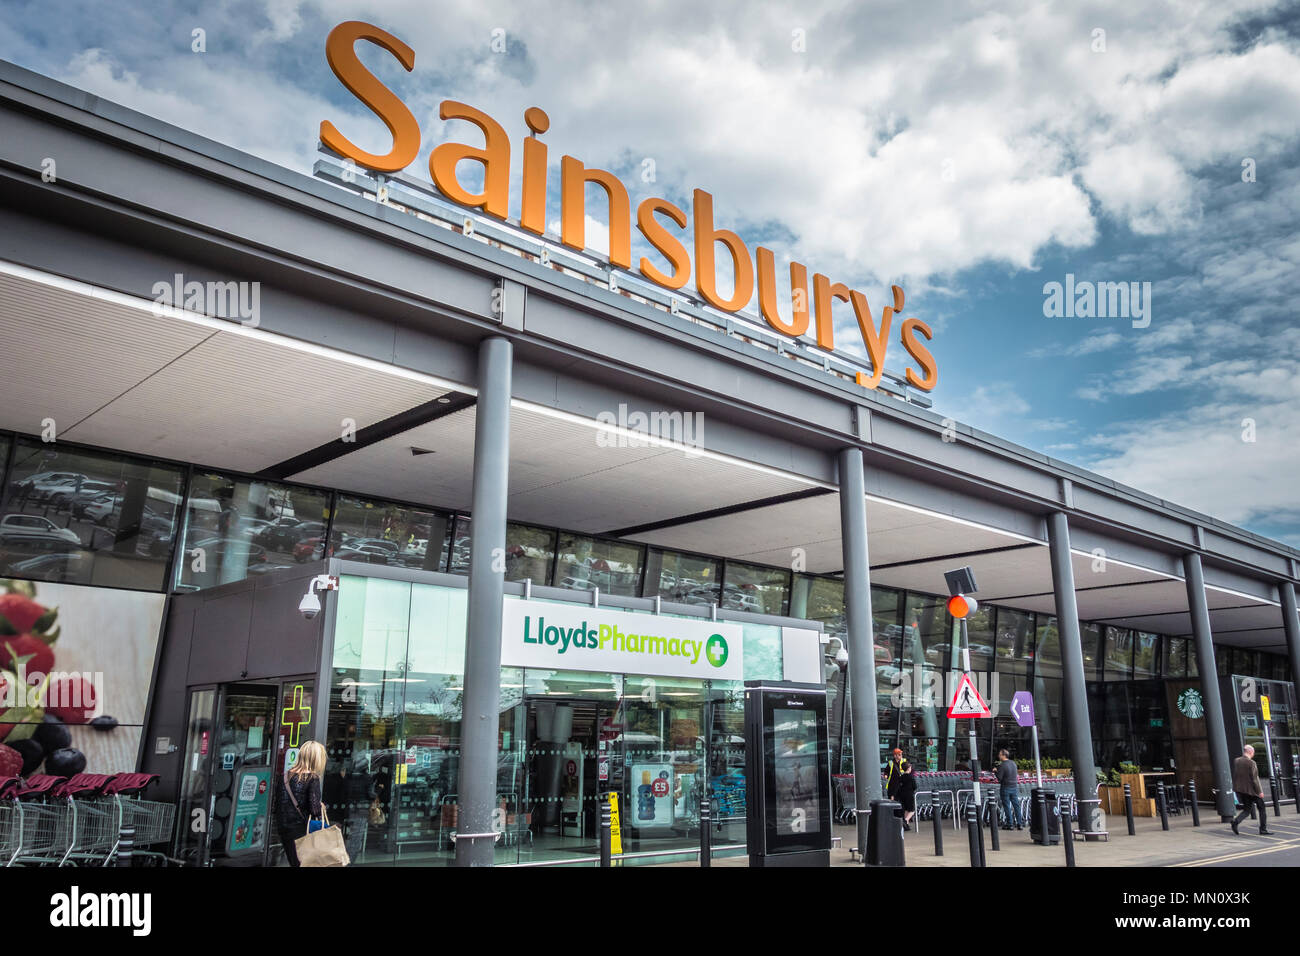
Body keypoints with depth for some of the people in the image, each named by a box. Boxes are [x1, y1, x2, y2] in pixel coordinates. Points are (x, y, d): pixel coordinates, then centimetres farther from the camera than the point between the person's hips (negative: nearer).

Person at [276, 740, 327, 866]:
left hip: (283, 829, 6)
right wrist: (321, 807, 0)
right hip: (301, 830, -6)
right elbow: (314, 808, -19)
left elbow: (278, 803, 10)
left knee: (293, 863, 17)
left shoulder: (287, 775, 4)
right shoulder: (312, 778, -14)